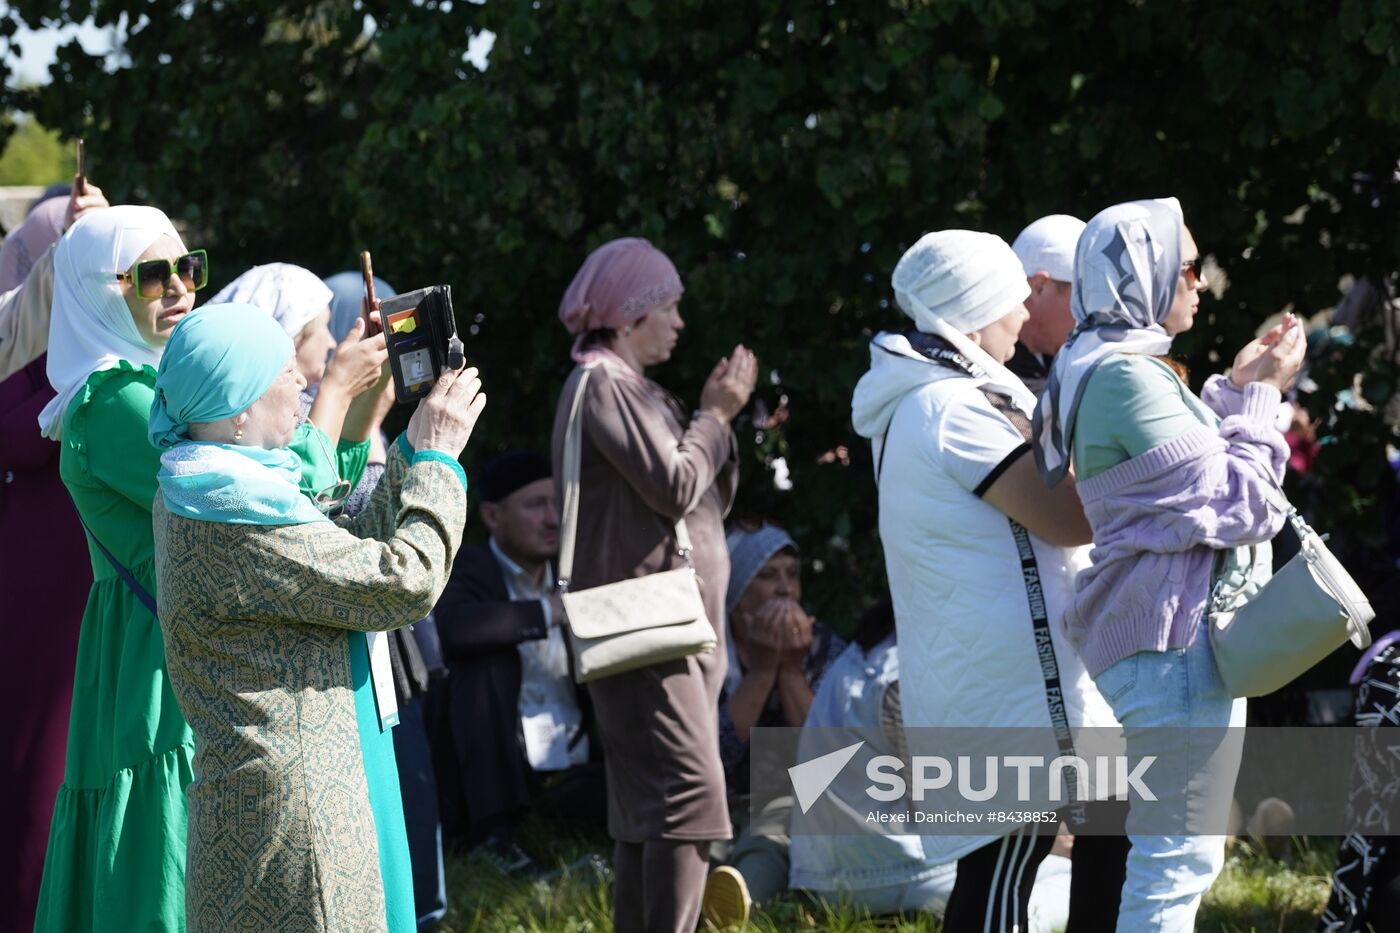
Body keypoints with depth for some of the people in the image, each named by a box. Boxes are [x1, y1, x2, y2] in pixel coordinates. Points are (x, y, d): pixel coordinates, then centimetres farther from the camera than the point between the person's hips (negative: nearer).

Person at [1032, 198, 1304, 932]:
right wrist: (1261, 397, -5)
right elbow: (1235, 504, -16)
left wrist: (1234, 390, 20)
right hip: (1177, 634, -11)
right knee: (1179, 853, -11)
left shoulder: (1102, 368, 15)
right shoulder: (1124, 377, -18)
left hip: (1172, 633, 11)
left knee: (1175, 852, 17)